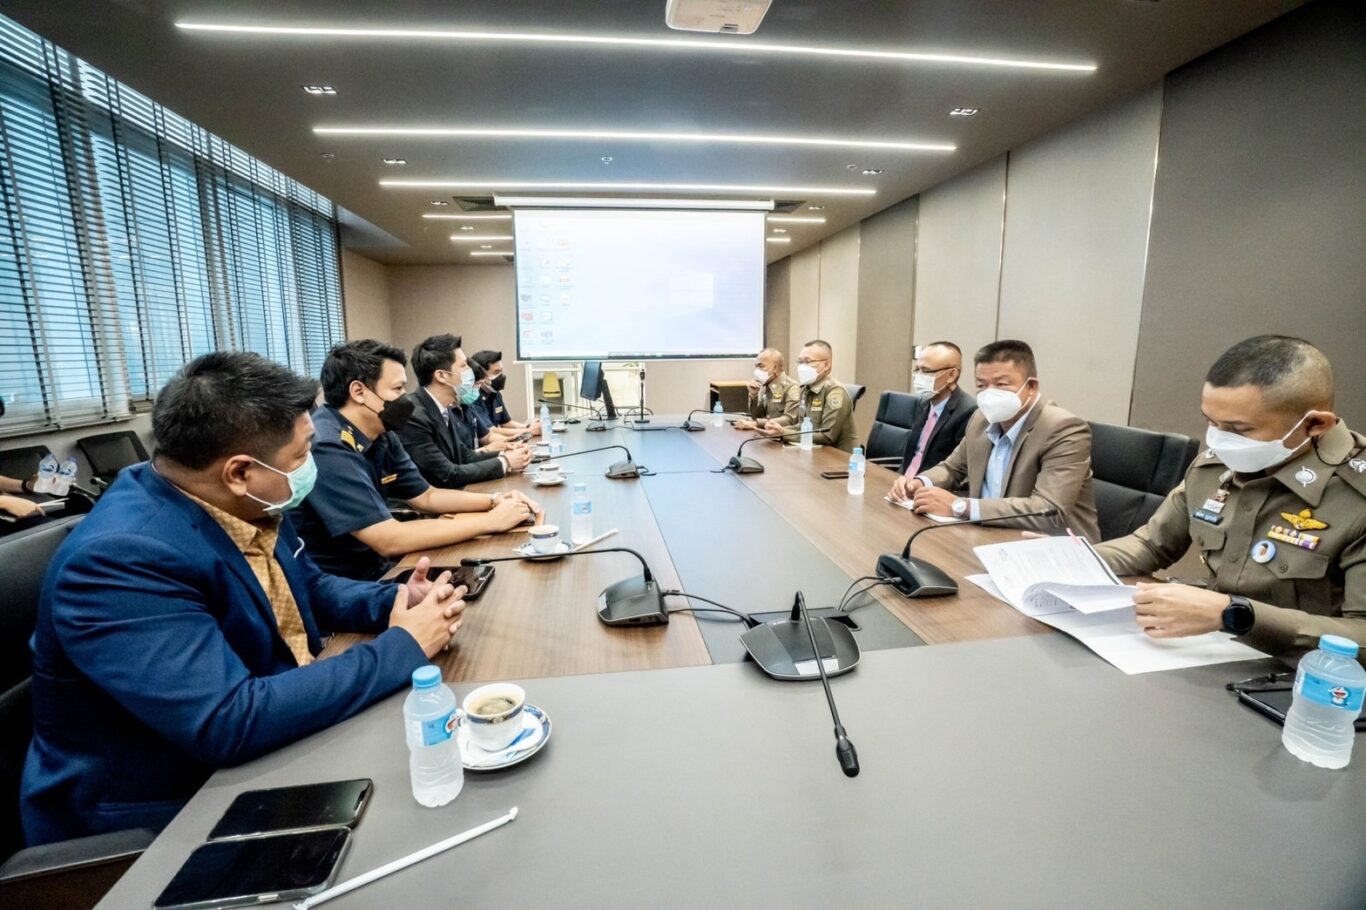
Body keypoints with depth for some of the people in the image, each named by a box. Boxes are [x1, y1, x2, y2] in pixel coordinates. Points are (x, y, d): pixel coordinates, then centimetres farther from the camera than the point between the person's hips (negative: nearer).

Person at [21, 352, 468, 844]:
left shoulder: (249, 505, -6)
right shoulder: (120, 558, -29)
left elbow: (308, 589, 10)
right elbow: (230, 723, -35)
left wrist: (396, 601, -10)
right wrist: (402, 647, -27)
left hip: (267, 752, 7)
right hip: (163, 811, -6)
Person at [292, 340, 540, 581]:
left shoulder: (382, 436, 2)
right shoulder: (326, 447, -25)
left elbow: (427, 496, 12)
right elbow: (389, 540, -29)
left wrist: (494, 500, -5)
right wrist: (490, 521, -23)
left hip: (376, 569, 7)